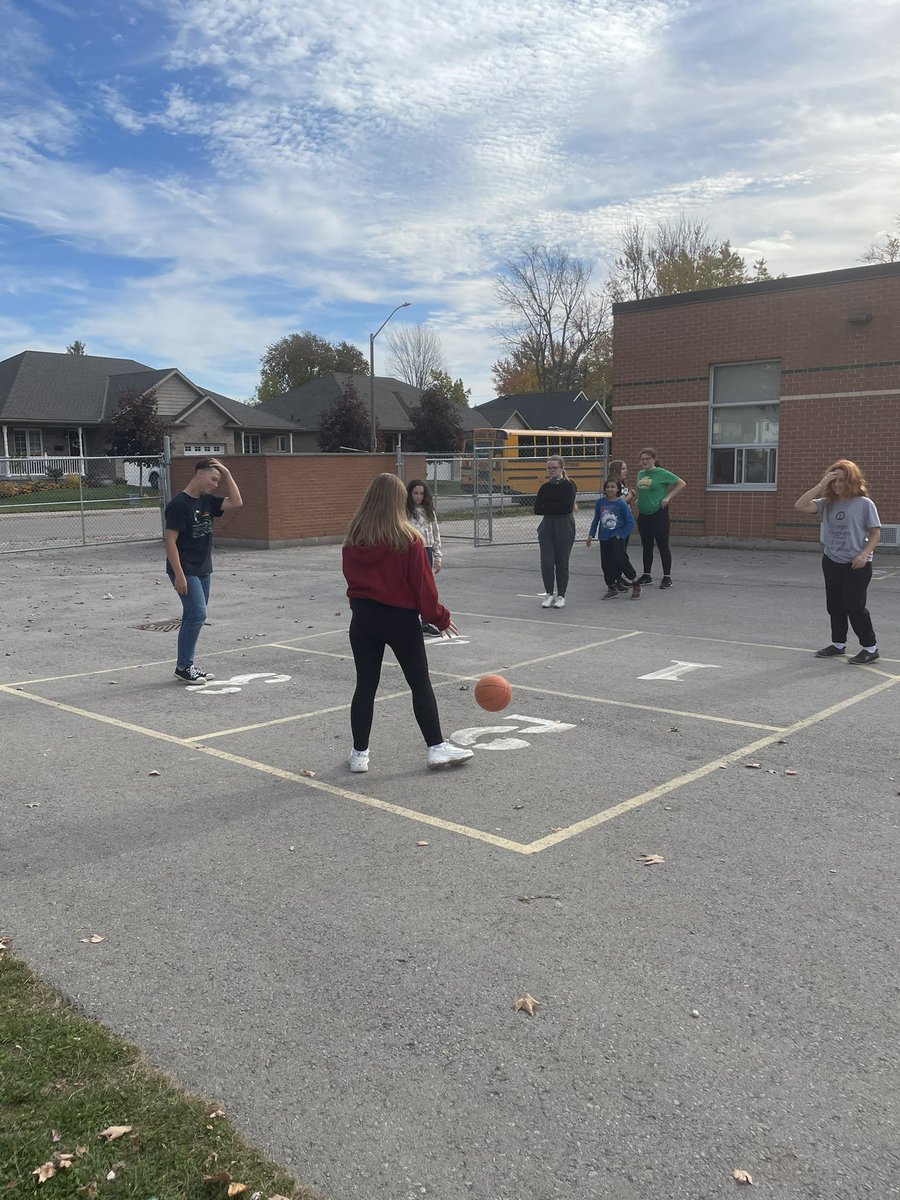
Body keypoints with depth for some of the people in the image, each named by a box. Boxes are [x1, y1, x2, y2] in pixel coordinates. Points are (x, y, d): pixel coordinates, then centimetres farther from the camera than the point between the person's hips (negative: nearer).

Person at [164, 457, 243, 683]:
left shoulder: (207, 501, 8)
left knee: (194, 617, 11)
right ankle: (183, 667, 0)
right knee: (197, 615, -11)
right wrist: (179, 575, -21)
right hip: (185, 571, -8)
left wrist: (227, 474, -1)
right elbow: (170, 541, -17)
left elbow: (236, 503, 2)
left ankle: (187, 665, 20)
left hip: (202, 570, 8)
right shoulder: (179, 504, -15)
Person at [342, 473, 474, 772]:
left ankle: (359, 753, 14)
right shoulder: (408, 539, -15)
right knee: (420, 684, 9)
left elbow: (350, 577, 6)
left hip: (363, 618, 4)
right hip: (401, 618, -3)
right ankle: (436, 747, 15)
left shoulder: (353, 539, -2)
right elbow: (423, 584, -10)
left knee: (365, 685, 10)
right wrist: (440, 618, 1)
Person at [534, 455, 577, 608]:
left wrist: (547, 506, -10)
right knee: (546, 562, -2)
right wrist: (555, 507, -10)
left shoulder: (568, 486, -4)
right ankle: (549, 594, 12)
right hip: (547, 526, 4)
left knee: (562, 562, 3)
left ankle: (561, 596, 14)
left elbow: (567, 507, -18)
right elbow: (537, 509, 1)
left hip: (564, 527, -4)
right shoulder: (545, 487, 10)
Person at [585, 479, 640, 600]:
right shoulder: (600, 502, 3)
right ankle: (612, 588, 17)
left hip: (617, 538, -4)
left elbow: (630, 523, -4)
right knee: (606, 564, 5)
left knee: (621, 560, -10)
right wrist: (591, 535, 11)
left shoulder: (621, 504, -8)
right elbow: (596, 519, 14)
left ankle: (636, 585, 6)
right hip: (604, 538, 4)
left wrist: (620, 534, -10)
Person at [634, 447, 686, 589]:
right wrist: (638, 497, 9)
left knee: (663, 546, -2)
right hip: (643, 515, 6)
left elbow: (682, 483, -7)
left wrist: (668, 497, -12)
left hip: (659, 514, -6)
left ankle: (667, 577, 4)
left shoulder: (662, 473, -9)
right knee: (646, 546, 13)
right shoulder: (640, 474, 9)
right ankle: (646, 575, 23)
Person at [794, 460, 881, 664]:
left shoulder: (864, 503, -7)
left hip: (857, 565, -5)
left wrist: (864, 554, -19)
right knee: (835, 606, 13)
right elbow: (800, 506, -9)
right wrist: (820, 485, -11)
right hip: (831, 562, 5)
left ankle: (870, 647, 7)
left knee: (854, 607, -5)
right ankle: (838, 644, 28)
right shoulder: (827, 503, 4)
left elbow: (875, 533, -5)